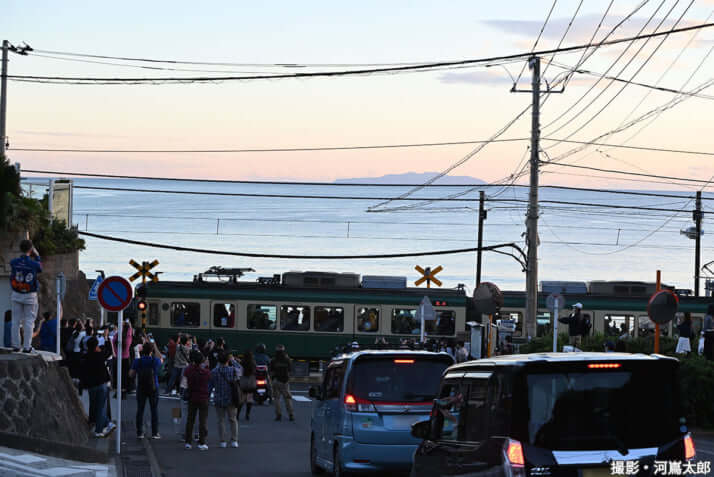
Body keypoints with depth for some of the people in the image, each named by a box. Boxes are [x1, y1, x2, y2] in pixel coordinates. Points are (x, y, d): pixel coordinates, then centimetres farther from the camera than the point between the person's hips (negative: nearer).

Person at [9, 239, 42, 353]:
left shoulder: (14, 262, -8)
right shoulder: (34, 264, -13)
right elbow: (40, 269, 9)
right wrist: (37, 256, 19)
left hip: (16, 295, 2)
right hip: (30, 296, -2)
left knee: (16, 320, 10)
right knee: (29, 321, 4)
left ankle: (15, 345, 11)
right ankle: (26, 347, 3)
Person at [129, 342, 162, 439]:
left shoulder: (137, 362, -9)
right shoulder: (156, 361, -10)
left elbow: (131, 375, -4)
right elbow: (161, 359, 13)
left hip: (141, 389, 1)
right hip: (153, 389, -1)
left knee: (140, 410, 9)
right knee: (154, 410, 8)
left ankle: (139, 433, 8)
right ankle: (155, 433, 9)